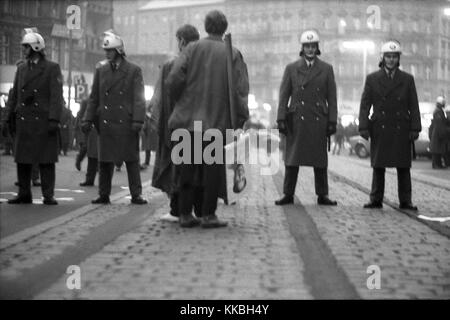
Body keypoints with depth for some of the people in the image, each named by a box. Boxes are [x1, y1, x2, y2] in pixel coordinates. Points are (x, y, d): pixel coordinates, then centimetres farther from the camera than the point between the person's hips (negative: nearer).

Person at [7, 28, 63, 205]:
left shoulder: (52, 68, -1)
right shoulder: (21, 69, 14)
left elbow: (56, 96, -8)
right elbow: (15, 95, 17)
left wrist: (54, 119, -15)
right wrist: (11, 117, 12)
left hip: (44, 122, -5)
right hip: (23, 122, 5)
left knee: (46, 160, -2)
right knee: (22, 159, 6)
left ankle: (48, 195, 2)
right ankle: (24, 194, 14)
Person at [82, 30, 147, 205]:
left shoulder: (134, 70, 1)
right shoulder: (100, 71, 11)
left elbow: (138, 98, -4)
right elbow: (94, 97, 11)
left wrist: (137, 120, -13)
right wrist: (88, 119, 4)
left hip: (126, 123, -3)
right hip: (105, 123, 3)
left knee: (132, 159, 1)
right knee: (104, 160, 6)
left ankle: (136, 195, 6)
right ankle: (104, 195, 13)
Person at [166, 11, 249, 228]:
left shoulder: (192, 49, 1)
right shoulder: (233, 54, 0)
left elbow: (173, 80, -9)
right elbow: (240, 90, -8)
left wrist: (179, 100, 9)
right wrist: (240, 119, -3)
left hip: (187, 119, 1)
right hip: (217, 121, -1)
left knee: (187, 168, 10)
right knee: (212, 169, 7)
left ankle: (185, 215, 12)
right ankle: (208, 215, 6)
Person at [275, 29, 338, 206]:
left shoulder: (327, 69, 8)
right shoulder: (291, 68, 7)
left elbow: (331, 98, 5)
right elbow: (284, 96, 4)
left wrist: (332, 121, -1)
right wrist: (281, 119, -4)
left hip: (319, 121, 0)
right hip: (297, 120, 0)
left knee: (320, 159, 3)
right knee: (292, 158, 1)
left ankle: (322, 195, 10)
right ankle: (288, 195, 7)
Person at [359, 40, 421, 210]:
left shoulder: (407, 79, 7)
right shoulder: (372, 79, 6)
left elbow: (413, 106, 5)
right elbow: (365, 105, 3)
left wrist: (415, 129, -3)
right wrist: (363, 127, -6)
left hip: (401, 130, 0)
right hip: (380, 130, 0)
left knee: (404, 167, 2)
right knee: (378, 166, 3)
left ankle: (405, 201, 6)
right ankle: (376, 200, 9)